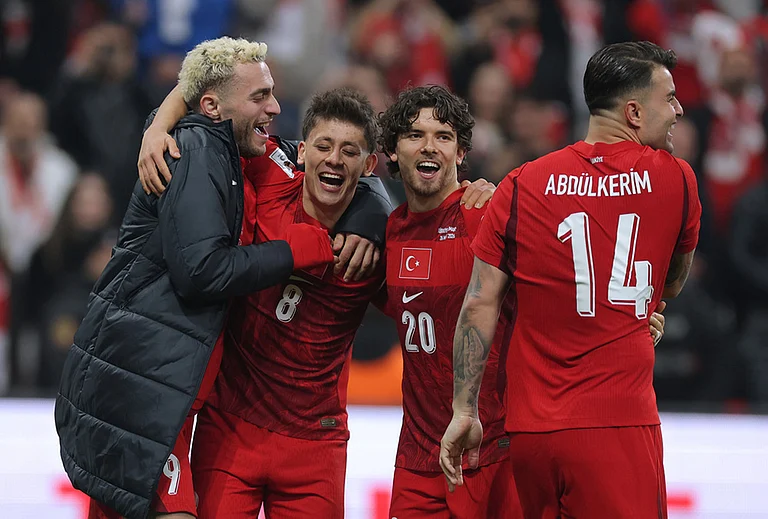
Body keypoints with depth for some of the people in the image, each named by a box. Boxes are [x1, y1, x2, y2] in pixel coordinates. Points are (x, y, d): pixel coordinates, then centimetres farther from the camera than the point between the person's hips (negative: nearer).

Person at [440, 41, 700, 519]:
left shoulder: (520, 187, 5)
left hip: (531, 429, 3)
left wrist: (465, 412, 4)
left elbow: (479, 306, 1)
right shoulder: (675, 180, 2)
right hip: (618, 426, -3)